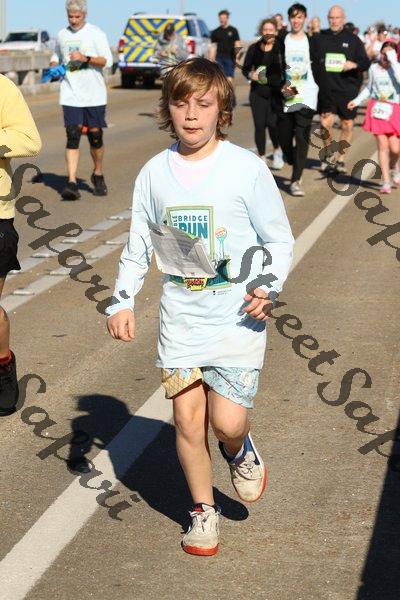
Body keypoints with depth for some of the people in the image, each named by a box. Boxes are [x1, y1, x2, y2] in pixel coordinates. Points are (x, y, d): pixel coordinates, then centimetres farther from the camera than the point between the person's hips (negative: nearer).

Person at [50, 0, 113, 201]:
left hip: (94, 95, -2)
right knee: (72, 137, -9)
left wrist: (85, 58, -22)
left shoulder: (96, 34, 0)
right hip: (71, 96, 2)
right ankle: (71, 183, -14)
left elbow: (107, 60, -9)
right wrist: (53, 66, 6)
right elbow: (57, 55, 28)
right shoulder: (62, 35, 11)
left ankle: (98, 175, 28)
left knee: (95, 136, 5)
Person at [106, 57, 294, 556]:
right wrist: (123, 299, 4)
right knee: (187, 421, 3)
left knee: (227, 421, -8)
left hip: (237, 316, -2)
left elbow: (280, 239, 0)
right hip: (180, 315, 3)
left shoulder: (247, 168, -7)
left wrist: (268, 285, -16)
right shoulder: (155, 173, 2)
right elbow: (138, 244, 12)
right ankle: (203, 510, 24)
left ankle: (240, 451, 29)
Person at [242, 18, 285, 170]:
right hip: (258, 92, 2)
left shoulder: (281, 48, -3)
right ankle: (261, 157, 13)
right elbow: (245, 68, 13)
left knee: (273, 123, -10)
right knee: (259, 125, 0)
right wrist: (251, 75, -7)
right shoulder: (254, 48, 5)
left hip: (277, 91, -2)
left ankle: (277, 151, 19)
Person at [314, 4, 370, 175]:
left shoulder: (353, 39, 4)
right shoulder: (320, 38, 6)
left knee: (347, 125, 7)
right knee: (326, 122, -12)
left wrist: (354, 64, -17)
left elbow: (366, 63, 4)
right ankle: (329, 154, 11)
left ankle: (340, 159, 23)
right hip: (326, 89, 0)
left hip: (347, 89, 0)